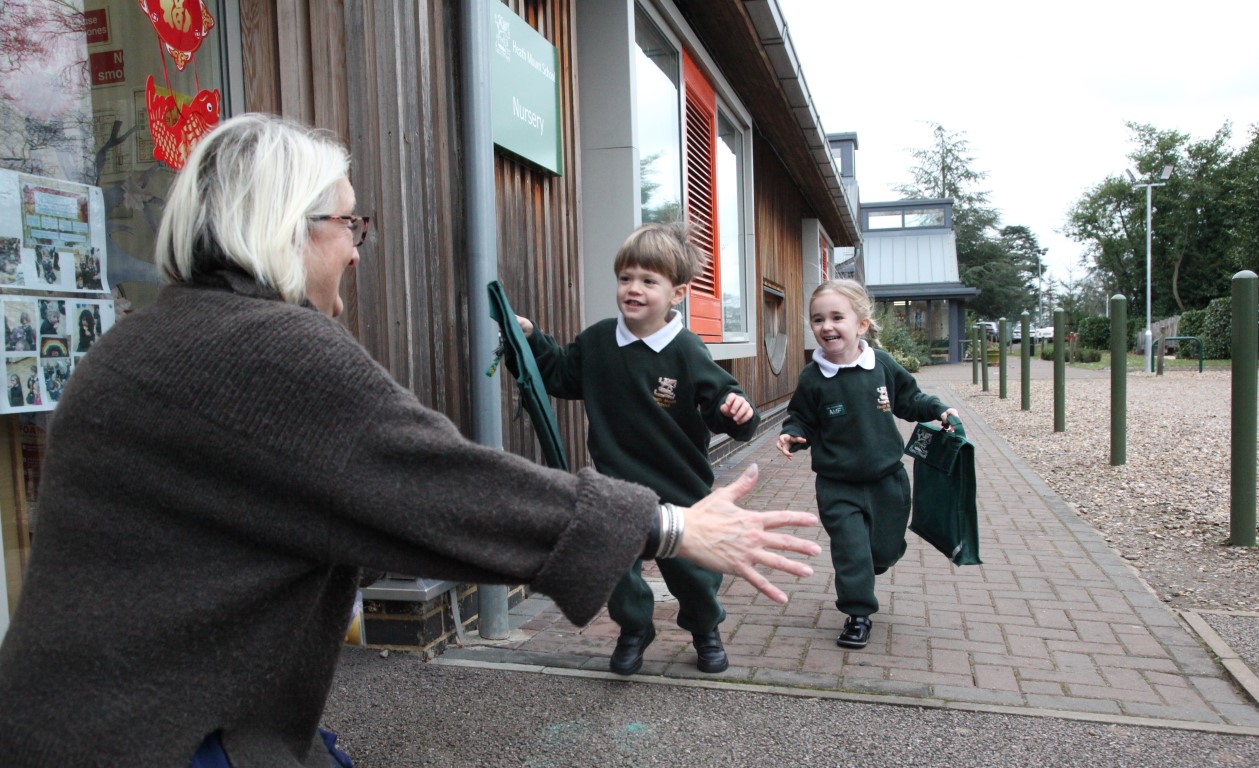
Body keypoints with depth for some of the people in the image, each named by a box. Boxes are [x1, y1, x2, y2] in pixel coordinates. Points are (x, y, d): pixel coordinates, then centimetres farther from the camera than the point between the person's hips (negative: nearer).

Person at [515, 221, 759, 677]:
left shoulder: (686, 353, -15)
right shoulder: (597, 341, -3)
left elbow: (721, 399, -14)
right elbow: (561, 375, 12)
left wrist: (737, 411, -36)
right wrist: (531, 340, 2)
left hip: (679, 490, -2)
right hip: (617, 488, 2)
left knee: (694, 572, 11)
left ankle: (705, 632, 42)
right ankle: (634, 631, 36)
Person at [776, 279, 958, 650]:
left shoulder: (883, 364, -6)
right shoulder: (812, 378, -11)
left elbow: (908, 399, 10)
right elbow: (802, 420, -1)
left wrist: (938, 410, -3)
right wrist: (791, 435, -21)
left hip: (887, 478, 3)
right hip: (837, 484, -2)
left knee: (886, 550, 14)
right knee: (850, 548, -5)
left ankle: (856, 586, 47)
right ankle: (858, 614, 14)